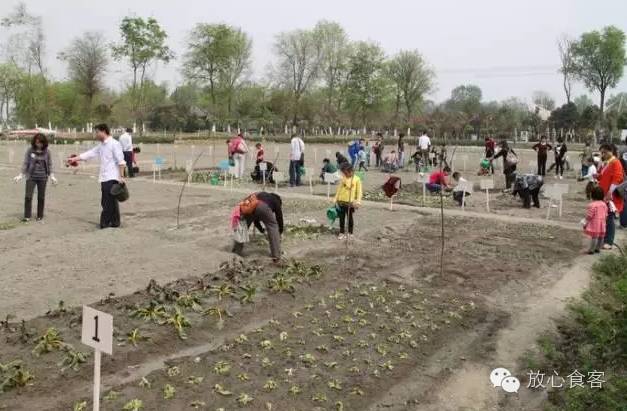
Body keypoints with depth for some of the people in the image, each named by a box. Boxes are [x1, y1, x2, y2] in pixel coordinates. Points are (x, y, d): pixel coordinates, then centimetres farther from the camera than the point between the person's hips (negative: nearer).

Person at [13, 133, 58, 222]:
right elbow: (25, 163, 1)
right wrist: (21, 175, -3)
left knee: (41, 197, 7)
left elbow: (50, 164, 4)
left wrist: (51, 175, -4)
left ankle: (40, 216, 19)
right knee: (28, 197, -5)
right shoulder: (30, 150, -3)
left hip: (42, 178, 1)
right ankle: (27, 216, 3)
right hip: (31, 177, -1)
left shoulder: (47, 151, -1)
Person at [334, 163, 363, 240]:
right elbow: (339, 189, 10)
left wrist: (358, 202, -11)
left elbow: (359, 191, -5)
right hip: (341, 202, 3)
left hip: (350, 203, -3)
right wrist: (336, 200, 7)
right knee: (342, 218, 9)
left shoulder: (357, 179, -6)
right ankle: (342, 233, 19)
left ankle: (350, 233, 21)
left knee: (350, 218, 8)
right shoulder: (343, 179, 5)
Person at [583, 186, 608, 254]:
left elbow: (589, 216, -15)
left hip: (594, 224, -7)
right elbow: (606, 215, 12)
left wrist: (585, 223, -5)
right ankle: (598, 248, 25)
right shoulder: (604, 204, 5)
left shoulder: (592, 205, -17)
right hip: (602, 224, 7)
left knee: (594, 237, -4)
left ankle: (591, 249, 0)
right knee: (601, 237, 14)